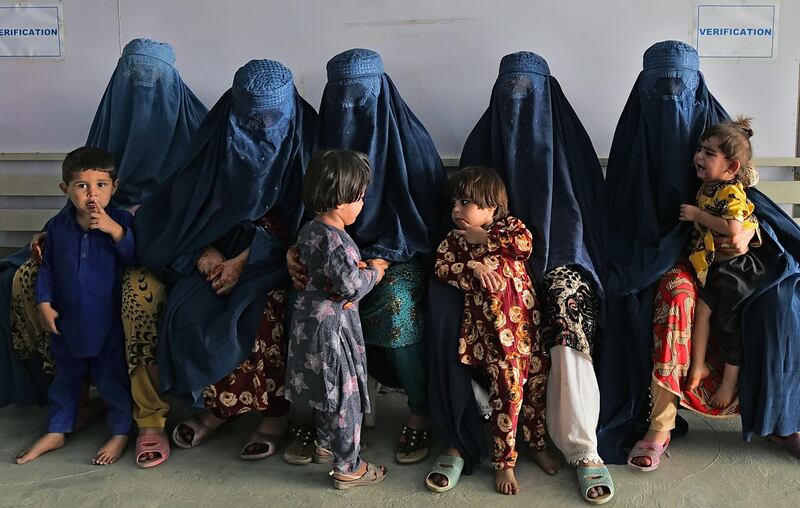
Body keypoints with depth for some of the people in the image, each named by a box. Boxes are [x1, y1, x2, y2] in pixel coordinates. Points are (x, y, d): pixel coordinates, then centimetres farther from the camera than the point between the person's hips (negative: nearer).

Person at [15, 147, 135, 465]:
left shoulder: (121, 222, -9)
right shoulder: (58, 227, 1)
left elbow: (137, 258, -20)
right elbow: (47, 268, 9)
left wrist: (115, 230, -29)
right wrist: (44, 304, 1)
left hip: (109, 322, -4)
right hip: (67, 322, 4)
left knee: (113, 379, 7)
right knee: (66, 377, 21)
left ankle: (121, 434, 25)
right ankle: (56, 432, 38)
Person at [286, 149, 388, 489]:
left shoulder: (309, 230, 3)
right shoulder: (336, 240, -25)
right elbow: (352, 286, -28)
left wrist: (357, 266, 8)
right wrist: (374, 271, -9)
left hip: (309, 316, 9)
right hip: (333, 324, -9)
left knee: (324, 385, 25)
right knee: (346, 393, 3)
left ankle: (325, 442, 43)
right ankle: (347, 468, 16)